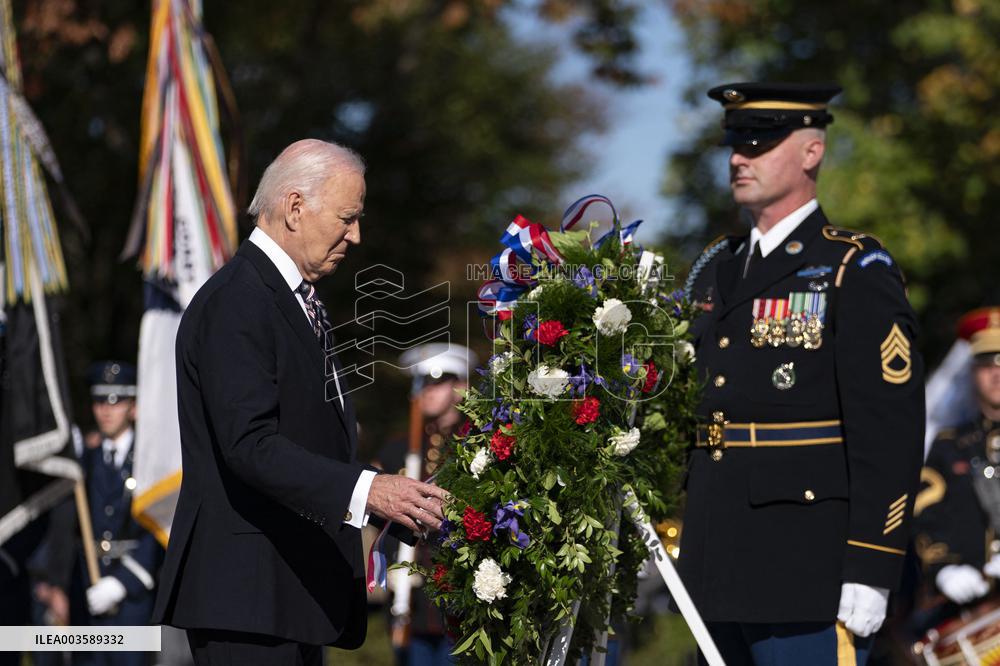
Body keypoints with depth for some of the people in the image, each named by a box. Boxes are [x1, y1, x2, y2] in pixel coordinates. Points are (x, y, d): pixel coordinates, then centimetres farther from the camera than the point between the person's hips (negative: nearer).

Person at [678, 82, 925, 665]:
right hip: (720, 571, 7)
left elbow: (891, 430, -11)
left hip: (809, 574, -7)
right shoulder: (716, 271, 17)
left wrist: (870, 570, -17)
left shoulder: (856, 272, -5)